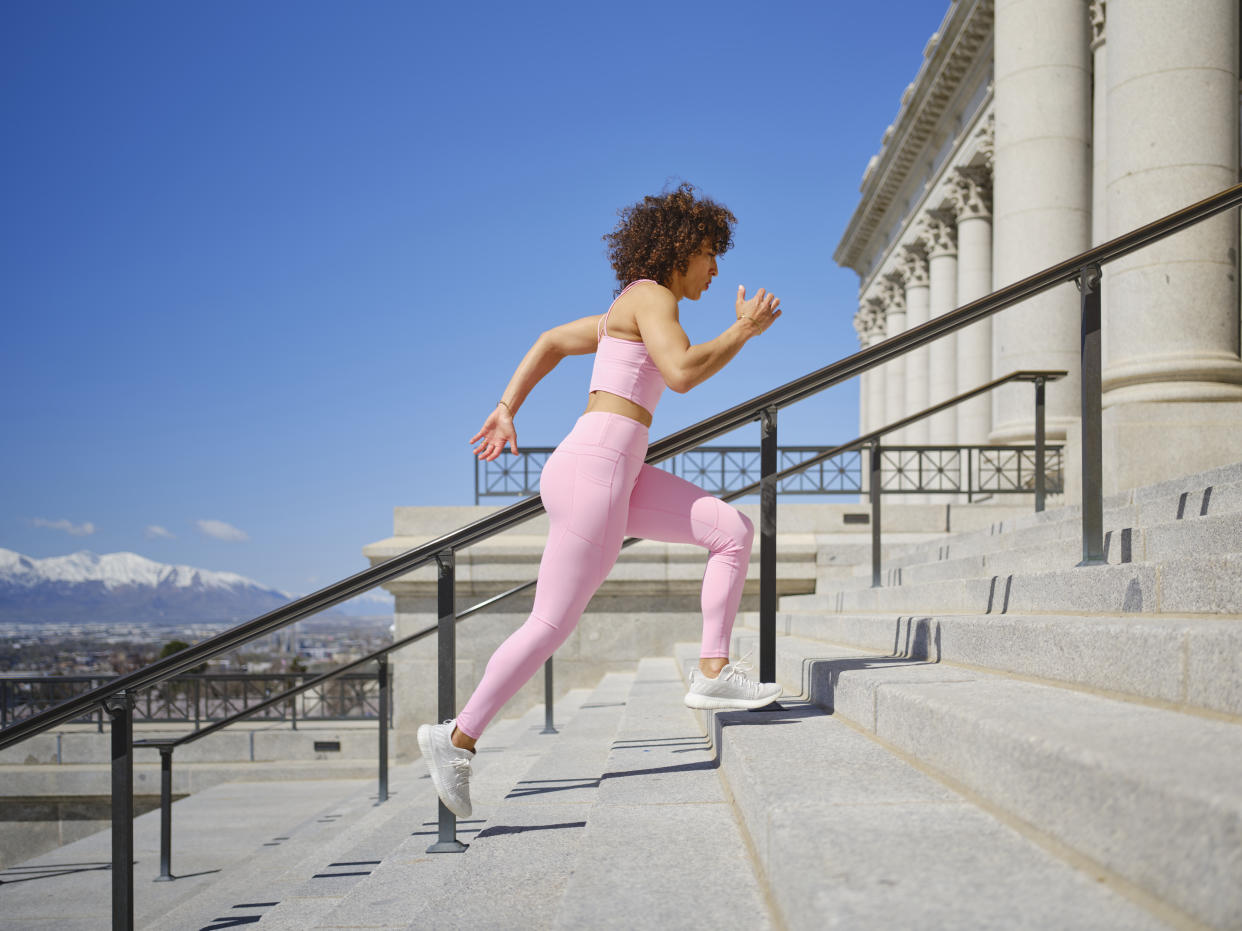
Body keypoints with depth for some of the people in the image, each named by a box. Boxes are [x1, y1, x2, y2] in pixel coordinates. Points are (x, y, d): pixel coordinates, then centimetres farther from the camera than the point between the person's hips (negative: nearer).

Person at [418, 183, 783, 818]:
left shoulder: (630, 313, 21)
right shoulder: (651, 296, -7)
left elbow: (551, 341, 28)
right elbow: (682, 374, -22)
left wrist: (506, 410, 23)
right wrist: (743, 331, -8)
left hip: (619, 474, 10)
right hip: (594, 470, -10)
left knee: (735, 530, 3)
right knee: (552, 625, -4)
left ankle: (713, 674, 3)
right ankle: (458, 738, 7)